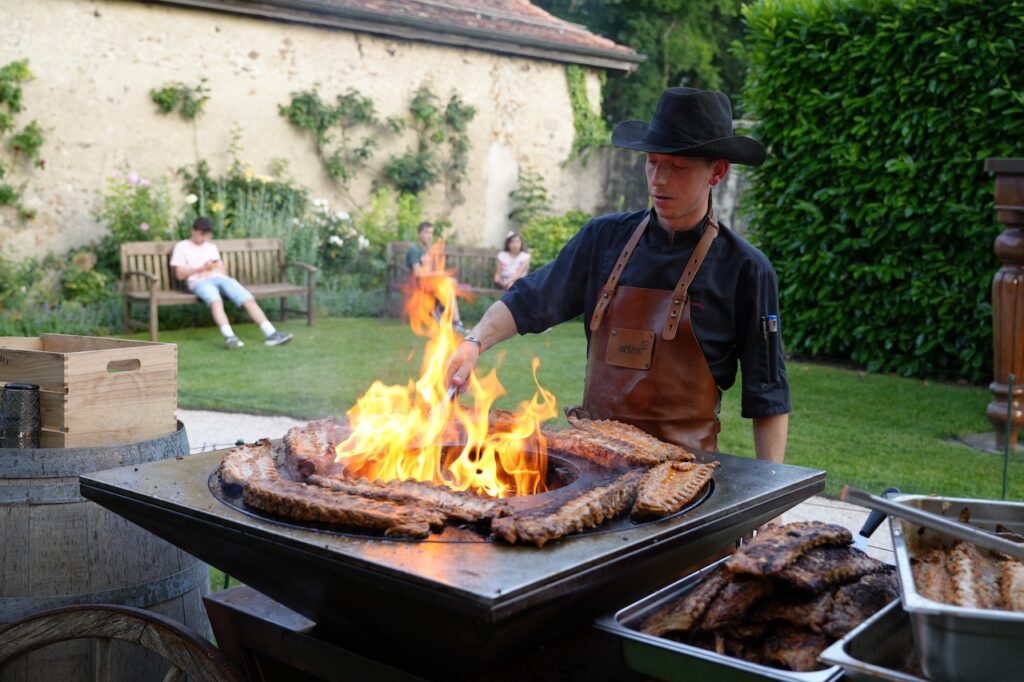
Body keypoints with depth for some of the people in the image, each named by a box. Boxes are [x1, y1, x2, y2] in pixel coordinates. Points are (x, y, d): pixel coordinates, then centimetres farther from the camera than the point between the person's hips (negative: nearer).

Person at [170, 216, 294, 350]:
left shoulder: (212, 247, 30)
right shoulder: (181, 247, 16)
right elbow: (179, 274, 5)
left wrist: (217, 268, -1)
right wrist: (201, 268, -7)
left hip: (220, 278, 4)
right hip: (200, 282, -4)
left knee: (248, 299, -23)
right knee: (216, 301, -40)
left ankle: (270, 333, -34)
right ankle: (229, 337, -59)